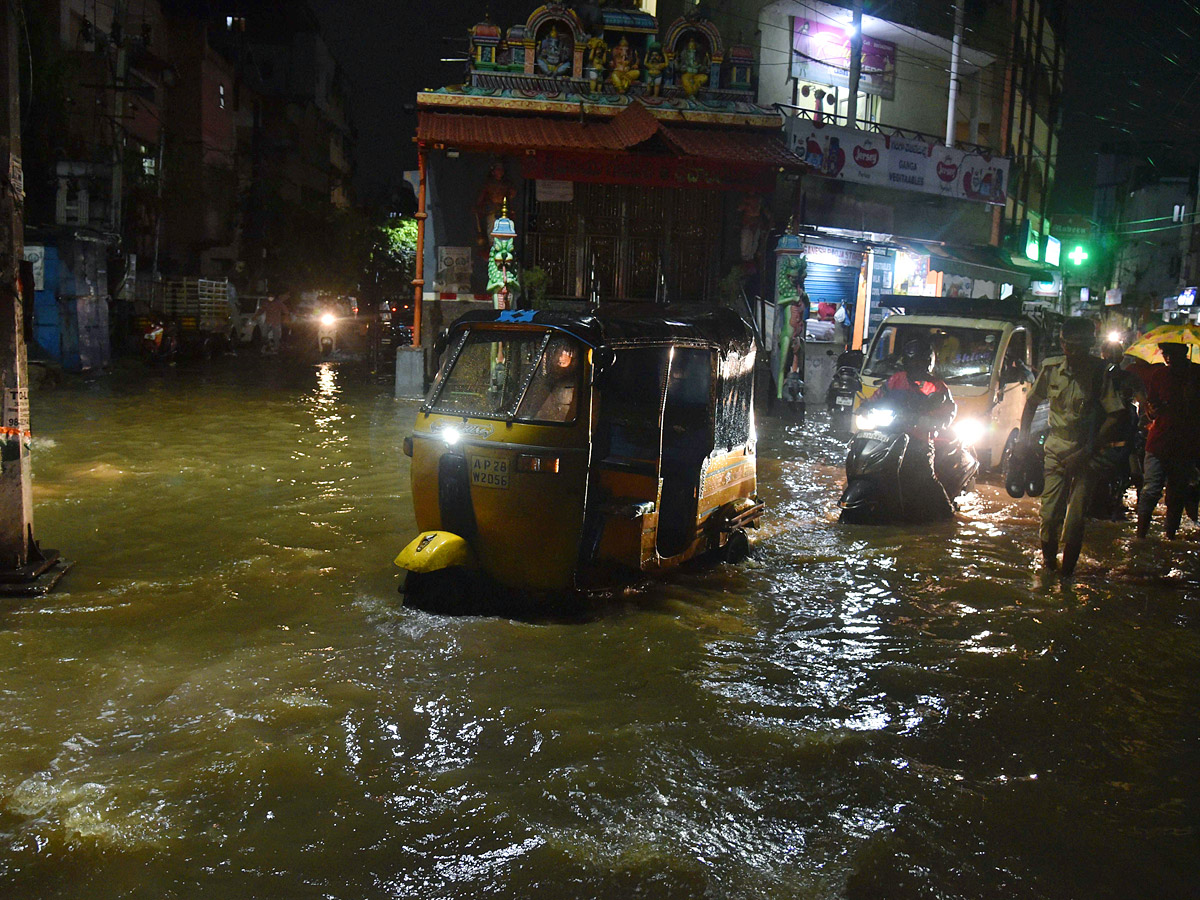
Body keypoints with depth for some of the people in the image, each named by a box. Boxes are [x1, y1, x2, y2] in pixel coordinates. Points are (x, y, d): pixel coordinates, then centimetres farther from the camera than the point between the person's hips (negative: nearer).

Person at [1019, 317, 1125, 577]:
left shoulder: (1101, 373, -12)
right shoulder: (1051, 368, -1)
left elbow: (1115, 416, -11)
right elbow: (1032, 402, 14)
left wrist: (1086, 452, -13)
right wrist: (1023, 439, 10)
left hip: (1086, 453, -2)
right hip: (1055, 448, 2)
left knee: (1075, 518, -3)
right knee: (1050, 514, 0)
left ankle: (1067, 571, 13)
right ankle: (1048, 561, 23)